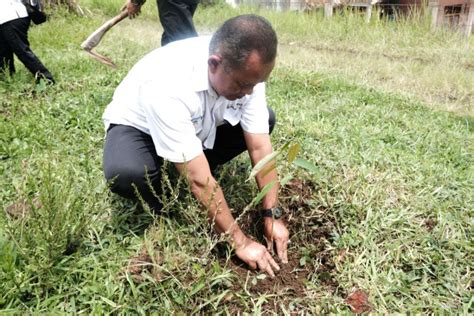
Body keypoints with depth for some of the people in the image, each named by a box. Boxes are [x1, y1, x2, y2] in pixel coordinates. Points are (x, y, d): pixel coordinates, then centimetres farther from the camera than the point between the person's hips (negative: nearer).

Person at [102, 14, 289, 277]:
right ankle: (163, 210, -3)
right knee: (125, 174, -38)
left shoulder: (247, 70, -24)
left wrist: (272, 215, -21)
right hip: (138, 126, -5)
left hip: (199, 124, 5)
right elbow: (200, 180, -38)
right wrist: (240, 242, -32)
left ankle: (191, 170, 0)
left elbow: (260, 148, -20)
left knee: (265, 120, -12)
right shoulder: (168, 87, -41)